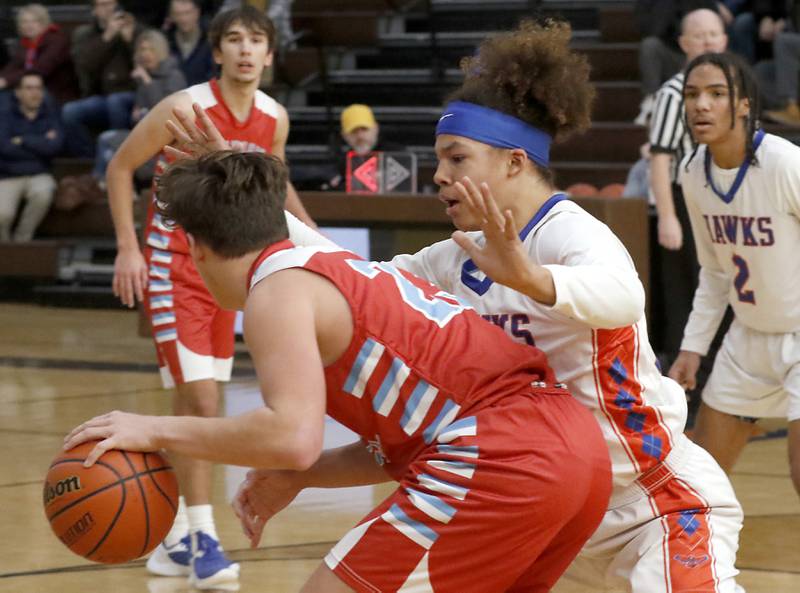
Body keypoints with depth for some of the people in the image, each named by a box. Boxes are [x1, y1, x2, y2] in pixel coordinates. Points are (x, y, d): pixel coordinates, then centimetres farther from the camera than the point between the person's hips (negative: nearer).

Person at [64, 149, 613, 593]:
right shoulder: (340, 274, 26)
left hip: (505, 457, -9)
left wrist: (159, 432, -7)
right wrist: (293, 474, 25)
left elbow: (295, 435, -17)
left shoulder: (279, 286, -1)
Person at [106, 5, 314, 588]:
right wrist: (128, 248, -13)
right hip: (173, 266, -6)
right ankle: (202, 540, -12)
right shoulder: (184, 109, -18)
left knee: (196, 407, 11)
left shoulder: (274, 118, -2)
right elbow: (120, 168, -7)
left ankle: (173, 534, 22)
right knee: (199, 401, -15)